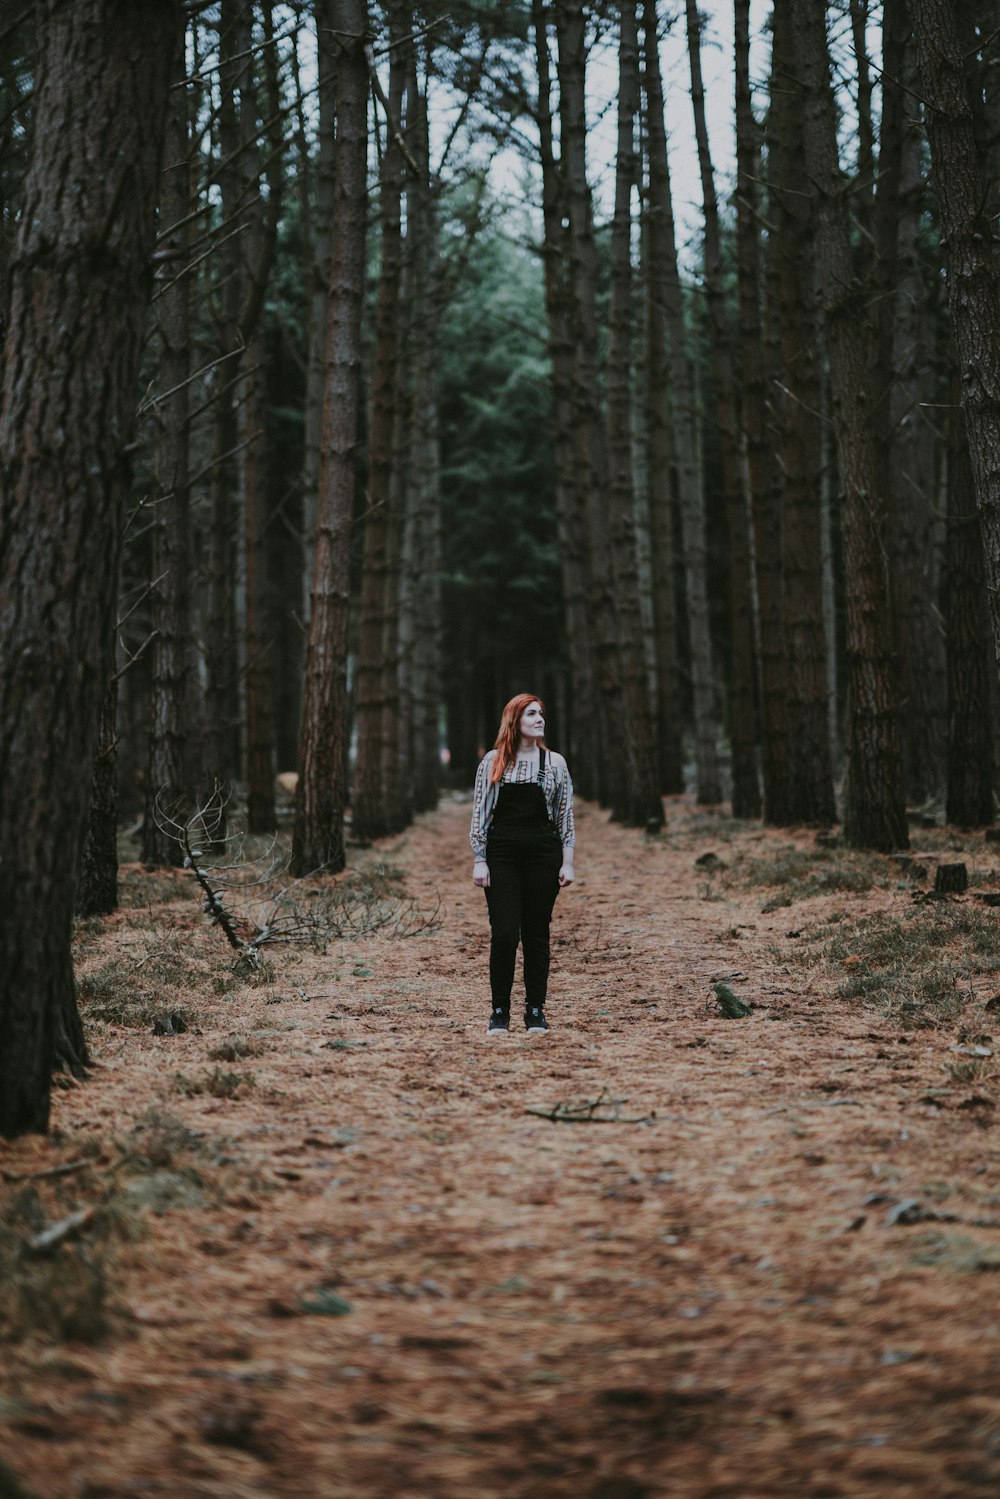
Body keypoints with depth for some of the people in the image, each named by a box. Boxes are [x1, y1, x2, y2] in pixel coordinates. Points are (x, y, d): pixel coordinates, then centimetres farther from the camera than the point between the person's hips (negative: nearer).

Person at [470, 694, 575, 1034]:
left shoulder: (554, 763, 7)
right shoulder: (493, 761, 4)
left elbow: (565, 816, 8)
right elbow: (480, 813, 5)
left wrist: (567, 862, 2)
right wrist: (479, 860, -1)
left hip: (543, 856, 1)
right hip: (501, 856, -1)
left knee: (537, 934, 4)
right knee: (504, 933, -8)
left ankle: (536, 1011, 12)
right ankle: (500, 1011, 2)